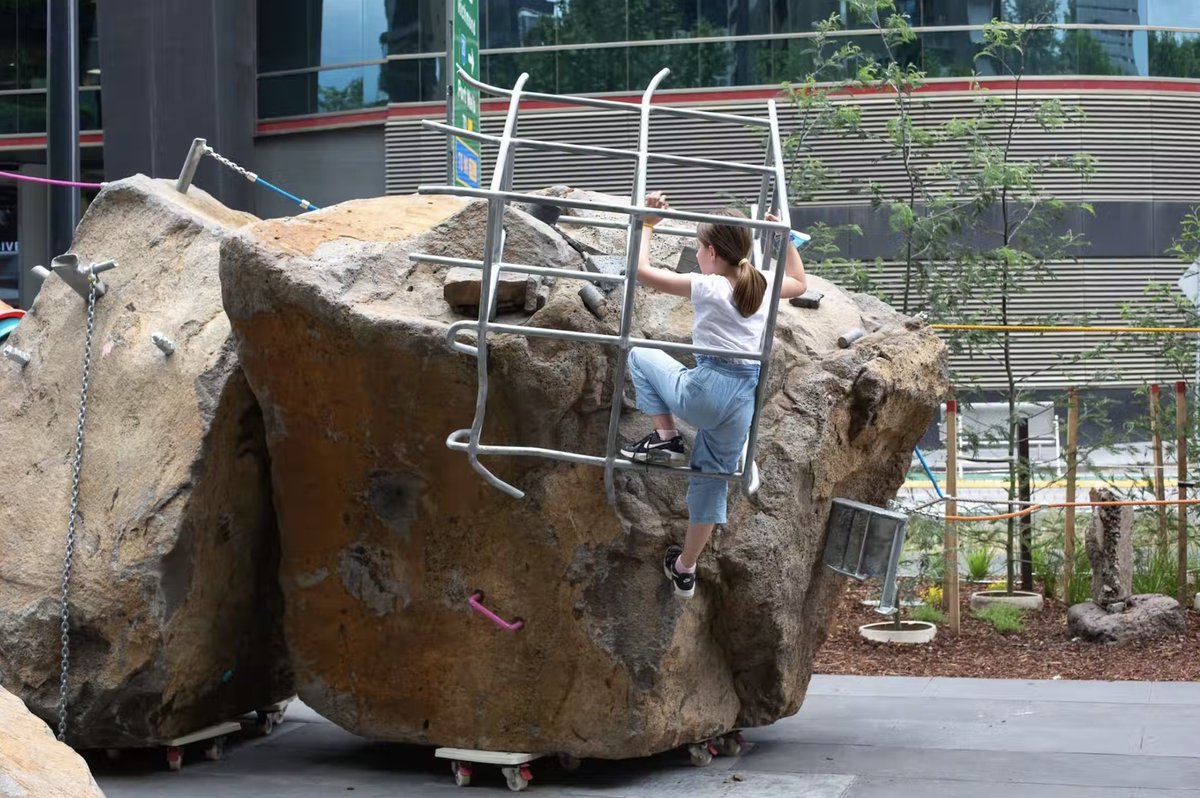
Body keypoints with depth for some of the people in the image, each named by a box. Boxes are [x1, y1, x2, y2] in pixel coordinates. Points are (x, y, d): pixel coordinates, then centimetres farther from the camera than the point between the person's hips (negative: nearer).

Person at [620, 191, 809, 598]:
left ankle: (665, 438, 9)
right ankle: (685, 570, 27)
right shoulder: (762, 289, 7)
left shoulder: (706, 287, -10)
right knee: (713, 477, 20)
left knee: (640, 354, 18)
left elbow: (641, 270, -8)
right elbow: (799, 282, 31)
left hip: (705, 391, -6)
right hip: (744, 401, 6)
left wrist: (647, 225, 3)